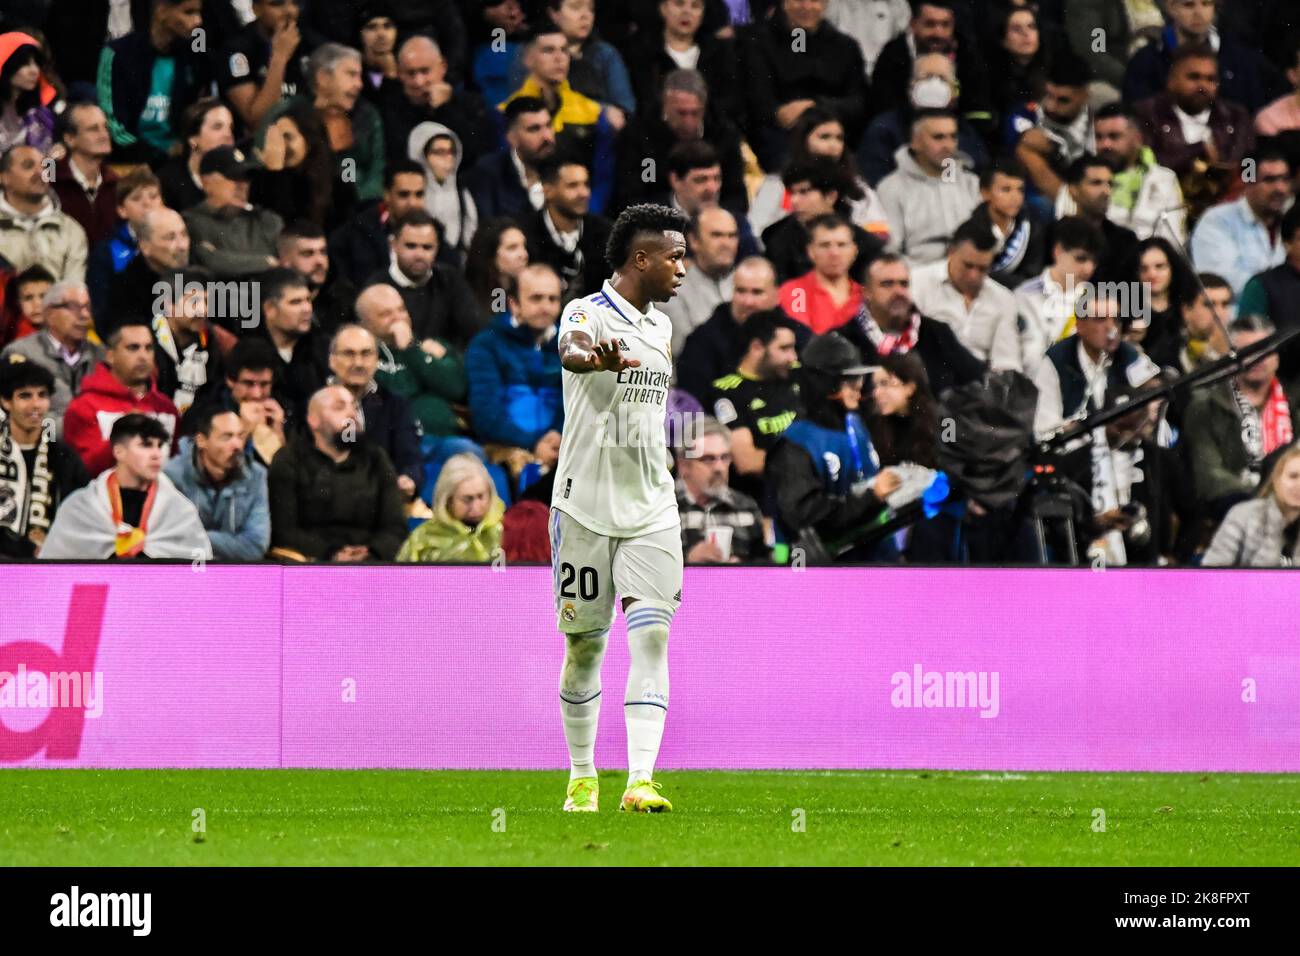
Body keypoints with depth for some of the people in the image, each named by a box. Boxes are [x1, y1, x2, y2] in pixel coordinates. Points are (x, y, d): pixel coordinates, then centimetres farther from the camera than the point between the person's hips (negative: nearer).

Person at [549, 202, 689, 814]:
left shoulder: (660, 327, 13)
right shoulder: (588, 314, -9)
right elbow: (572, 350, -34)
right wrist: (596, 358, -57)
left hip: (651, 510, 5)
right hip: (586, 505, -5)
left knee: (652, 638, -11)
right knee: (584, 646, 5)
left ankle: (641, 781, -18)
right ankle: (582, 777, 22)